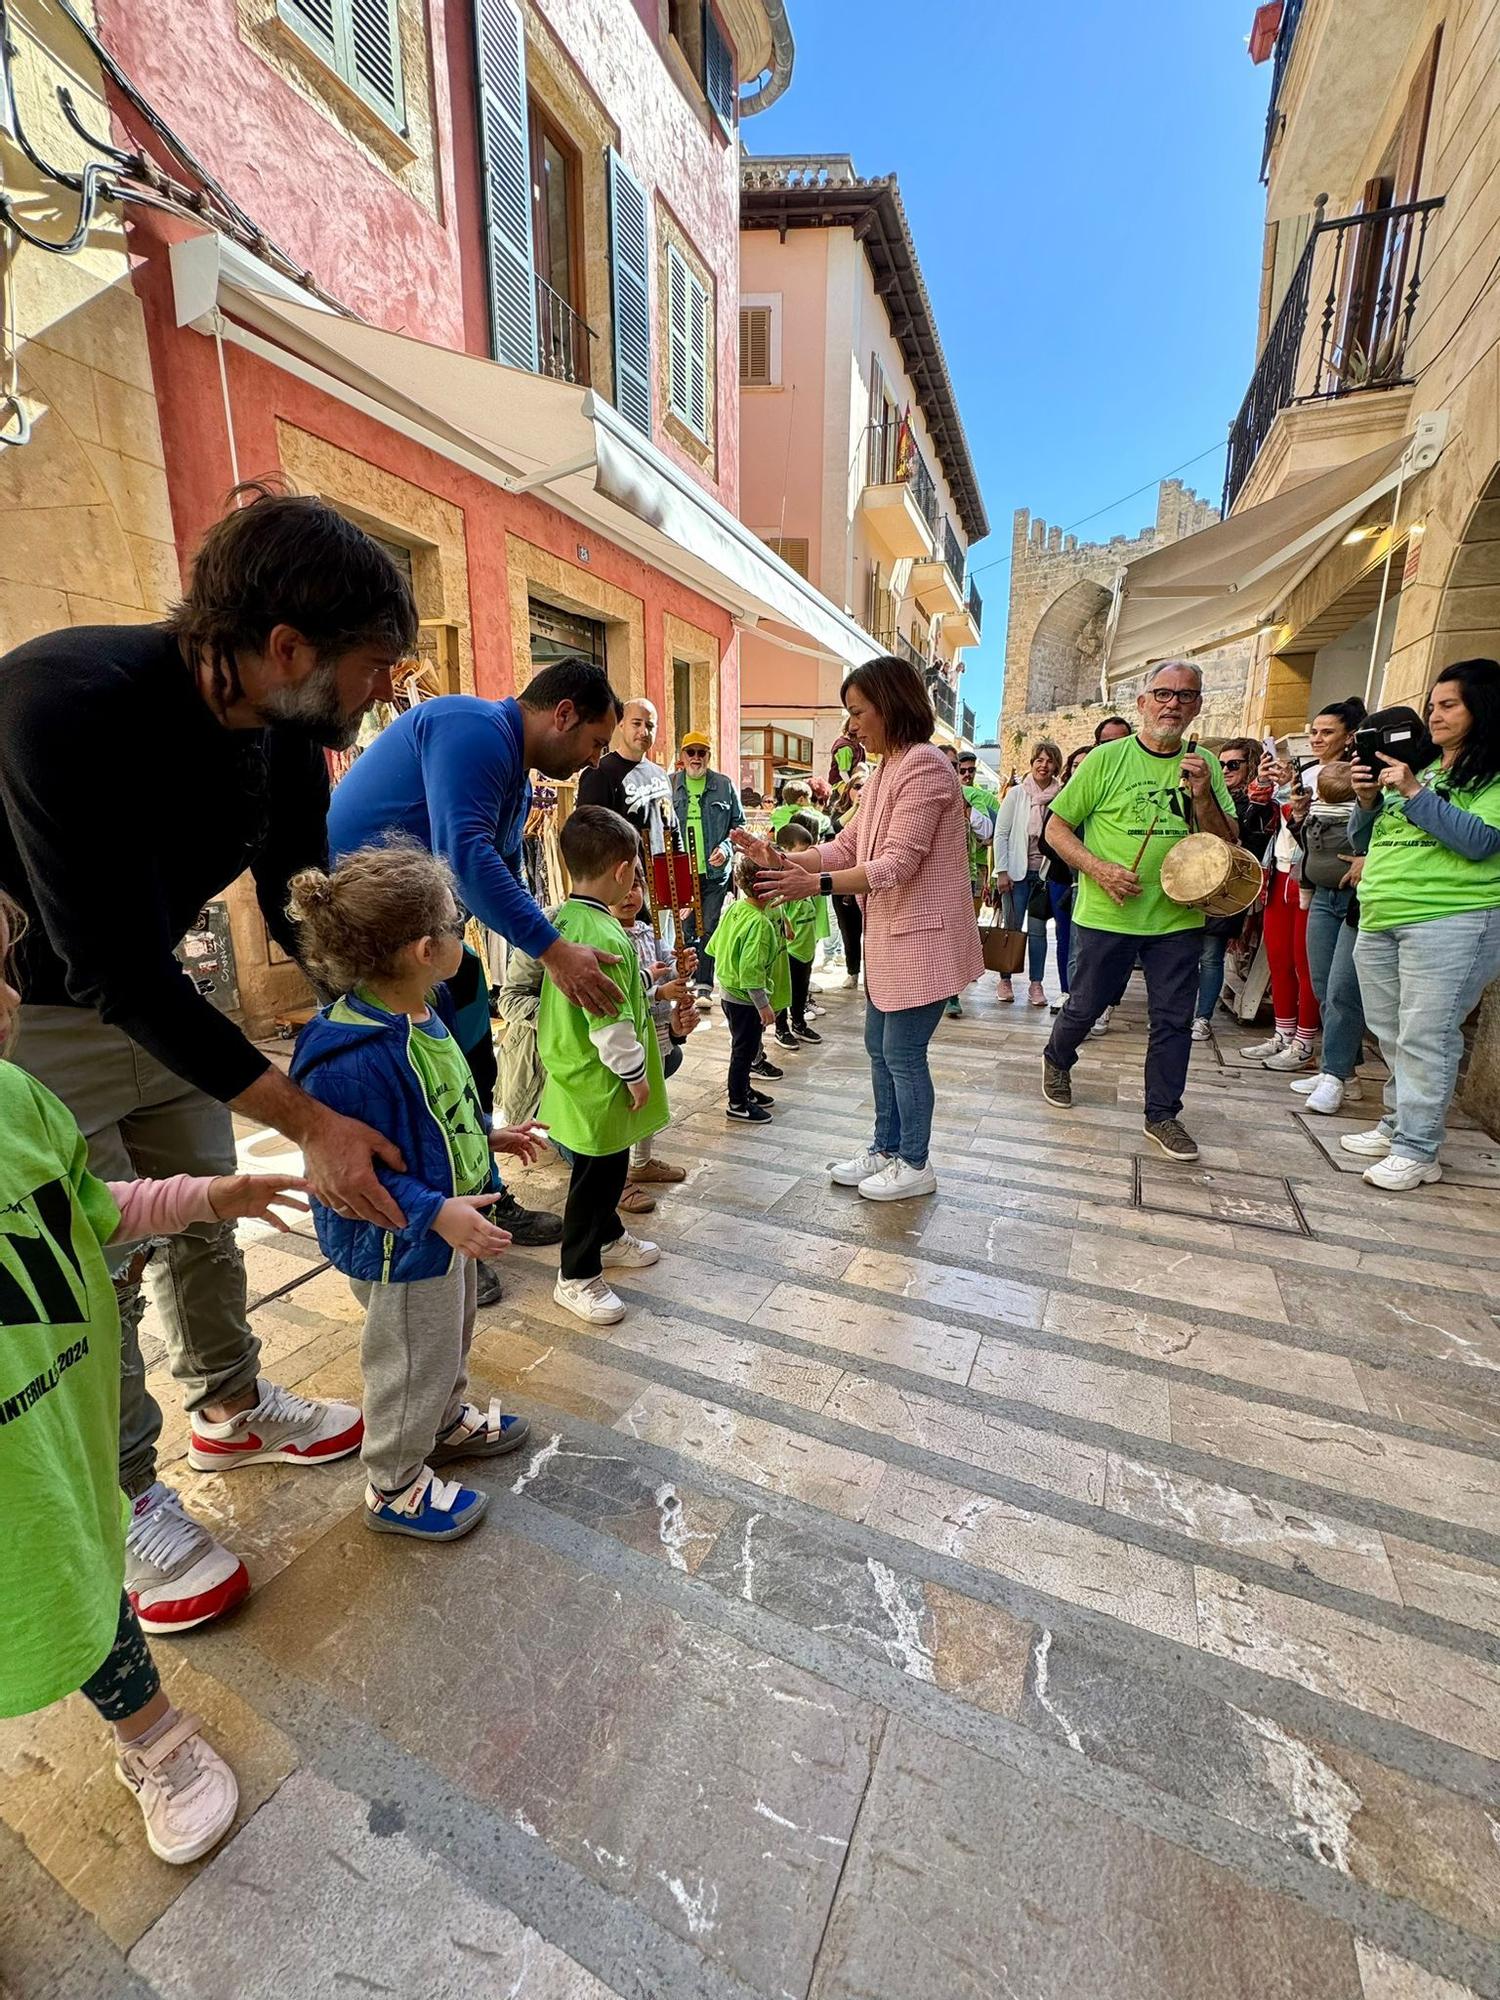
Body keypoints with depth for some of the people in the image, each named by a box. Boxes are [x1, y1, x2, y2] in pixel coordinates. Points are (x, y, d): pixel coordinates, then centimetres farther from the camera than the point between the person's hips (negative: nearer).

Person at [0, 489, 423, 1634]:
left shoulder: (288, 734, -11)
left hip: (153, 997, 7)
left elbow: (301, 908, 1)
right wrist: (310, 1124, -31)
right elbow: (123, 976, -33)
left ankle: (230, 1409, 39)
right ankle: (128, 1506, 26)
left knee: (203, 1215, 16)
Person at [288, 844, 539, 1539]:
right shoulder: (353, 1058, -35)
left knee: (450, 1337, 30)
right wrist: (435, 1213, -32)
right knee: (411, 1362, 14)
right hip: (399, 1246, -9)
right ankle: (393, 1486, 40)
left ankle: (446, 1422, 56)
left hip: (445, 1225, 9)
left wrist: (487, 1136, 14)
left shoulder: (419, 1017, -4)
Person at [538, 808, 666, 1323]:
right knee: (596, 1175, 6)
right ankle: (577, 1277, 23)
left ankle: (607, 1237, 45)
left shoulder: (561, 919, 2)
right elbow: (610, 1025, -26)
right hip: (600, 1084, -9)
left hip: (573, 1067, 10)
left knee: (607, 1168, 25)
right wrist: (635, 1074, -14)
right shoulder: (605, 938, -27)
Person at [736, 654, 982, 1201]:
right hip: (888, 934, 10)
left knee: (902, 1053, 1)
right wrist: (783, 860, -4)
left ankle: (915, 1165, 20)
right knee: (879, 1048, 16)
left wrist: (816, 884, -32)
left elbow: (897, 865, -25)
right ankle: (885, 1149, 32)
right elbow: (848, 845, 9)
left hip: (921, 935, -10)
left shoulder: (924, 765, -17)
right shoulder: (886, 769, 13)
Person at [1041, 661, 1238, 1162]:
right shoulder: (1107, 758, -4)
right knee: (1085, 1006, 9)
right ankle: (1056, 1061, 39)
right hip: (1107, 915, -3)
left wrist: (1202, 796, -12)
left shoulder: (1205, 765, 6)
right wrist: (1100, 869, -17)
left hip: (1178, 917, 3)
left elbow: (1227, 844, 5)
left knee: (1174, 1020, 7)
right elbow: (1057, 827, -4)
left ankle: (1162, 1115, 21)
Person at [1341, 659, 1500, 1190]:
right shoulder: (1416, 767, 16)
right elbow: (1365, 838, 18)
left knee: (1424, 1038, -6)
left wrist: (1414, 793, -15)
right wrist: (1367, 800, -1)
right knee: (1391, 1035, 14)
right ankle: (1396, 1126, 27)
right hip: (1379, 920, 7)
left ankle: (1417, 1149, 3)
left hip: (1451, 921, -7)